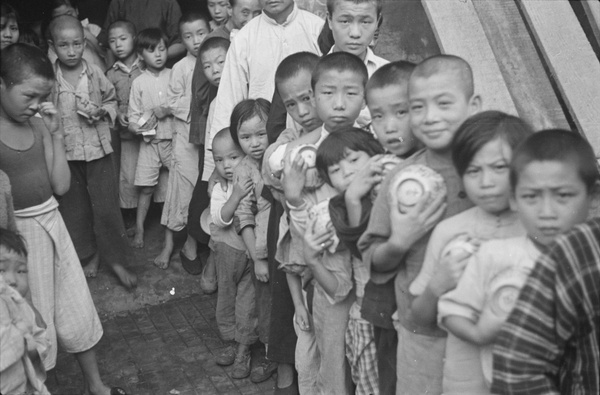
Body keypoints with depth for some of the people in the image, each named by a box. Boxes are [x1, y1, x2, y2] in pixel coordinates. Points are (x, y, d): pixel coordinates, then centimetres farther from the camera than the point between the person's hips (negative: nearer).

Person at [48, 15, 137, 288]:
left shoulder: (95, 73, -5)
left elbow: (111, 100, 8)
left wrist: (102, 112, -10)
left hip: (98, 148, -1)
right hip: (65, 152, 1)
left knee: (106, 206, 1)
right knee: (75, 207, 13)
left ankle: (115, 258, 16)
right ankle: (90, 254, 31)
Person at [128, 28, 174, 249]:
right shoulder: (139, 82, 2)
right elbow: (133, 113, 2)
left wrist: (166, 110, -14)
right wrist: (135, 125, -18)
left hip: (173, 139, 0)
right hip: (150, 141, 0)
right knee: (146, 188, 3)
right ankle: (139, 230, 14)